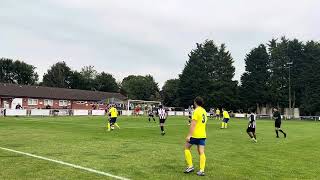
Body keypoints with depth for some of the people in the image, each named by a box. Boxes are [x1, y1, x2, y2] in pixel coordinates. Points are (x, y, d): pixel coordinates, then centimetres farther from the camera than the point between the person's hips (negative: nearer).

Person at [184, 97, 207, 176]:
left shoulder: (196, 111, -14)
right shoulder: (204, 111, 12)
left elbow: (193, 124, -19)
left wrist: (189, 135, -20)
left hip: (195, 134, -7)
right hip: (203, 135, 7)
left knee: (186, 148, 10)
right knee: (201, 152, 5)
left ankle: (190, 166, 9)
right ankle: (201, 170, 3)